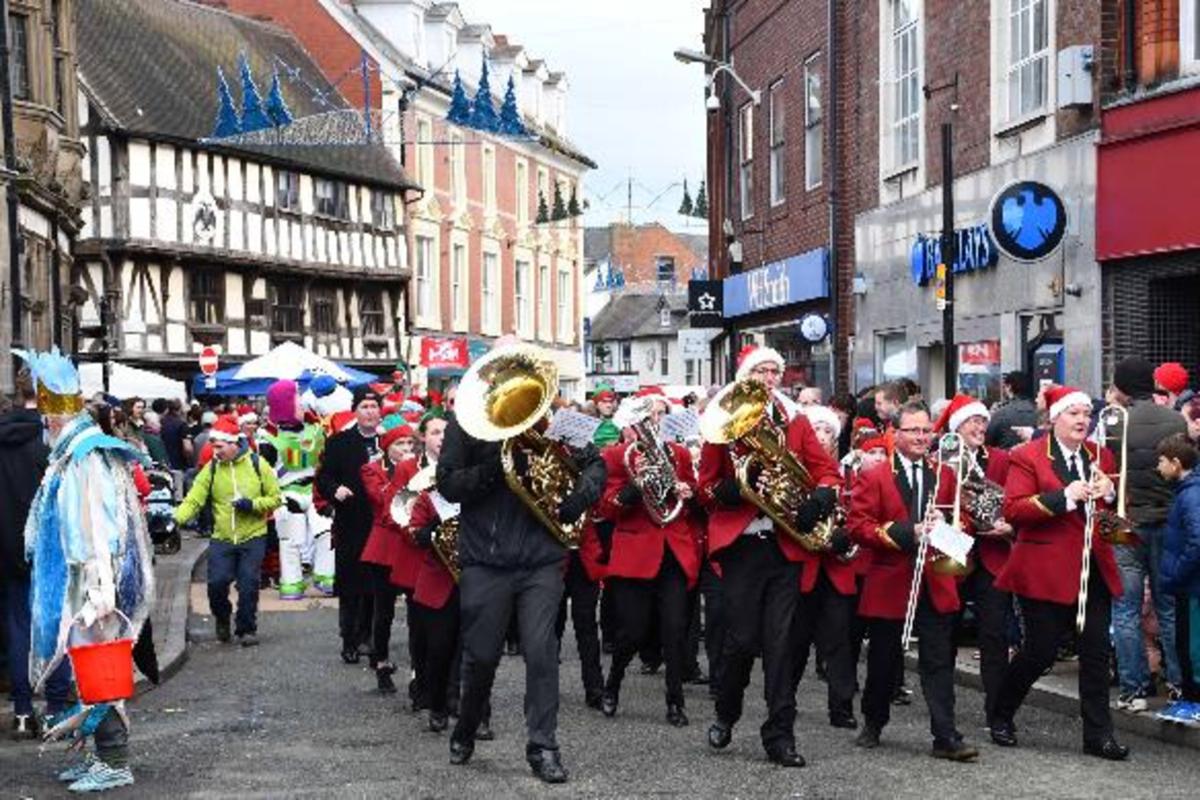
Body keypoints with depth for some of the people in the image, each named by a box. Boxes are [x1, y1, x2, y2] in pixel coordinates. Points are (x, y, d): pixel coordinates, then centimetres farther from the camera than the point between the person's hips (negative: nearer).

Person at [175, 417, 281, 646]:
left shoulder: (257, 464, -2)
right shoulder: (211, 469, 1)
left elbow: (275, 497, 3)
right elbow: (193, 499, -7)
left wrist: (253, 505, -15)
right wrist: (176, 519, -24)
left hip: (253, 537, -1)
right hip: (222, 539, 1)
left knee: (248, 584, -3)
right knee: (217, 582, -7)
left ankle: (247, 629, 15)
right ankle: (222, 619, 22)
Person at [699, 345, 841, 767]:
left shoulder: (795, 421, 11)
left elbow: (826, 468, 8)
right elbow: (706, 488, 3)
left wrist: (820, 498, -13)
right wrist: (728, 489, -18)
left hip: (785, 544, 2)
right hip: (741, 544, -2)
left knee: (780, 641, -1)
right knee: (741, 639, -2)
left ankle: (780, 734, 4)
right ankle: (725, 715, 24)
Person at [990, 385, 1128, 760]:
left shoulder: (1100, 457, 12)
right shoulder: (1028, 457, -5)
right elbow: (1013, 510, -15)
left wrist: (1109, 493, -4)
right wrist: (1064, 497, -23)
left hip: (1094, 569, 5)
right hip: (1046, 571, -5)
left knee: (1096, 651, 1)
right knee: (1040, 652, 0)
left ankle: (1098, 733, 8)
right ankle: (1001, 717, 22)